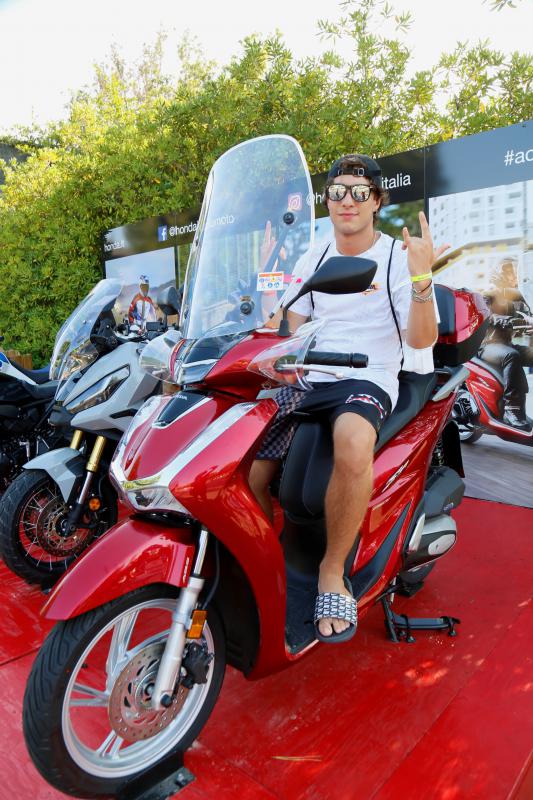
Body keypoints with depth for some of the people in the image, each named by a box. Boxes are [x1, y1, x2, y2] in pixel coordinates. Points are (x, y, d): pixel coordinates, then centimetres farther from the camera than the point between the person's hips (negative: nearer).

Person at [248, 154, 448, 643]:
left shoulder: (399, 257, 1)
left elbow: (422, 340, -10)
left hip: (369, 381, -4)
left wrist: (421, 278, -25)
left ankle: (333, 571, -17)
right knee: (245, 468, -16)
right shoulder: (315, 258, 17)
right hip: (308, 380, 5)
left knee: (353, 444, -41)